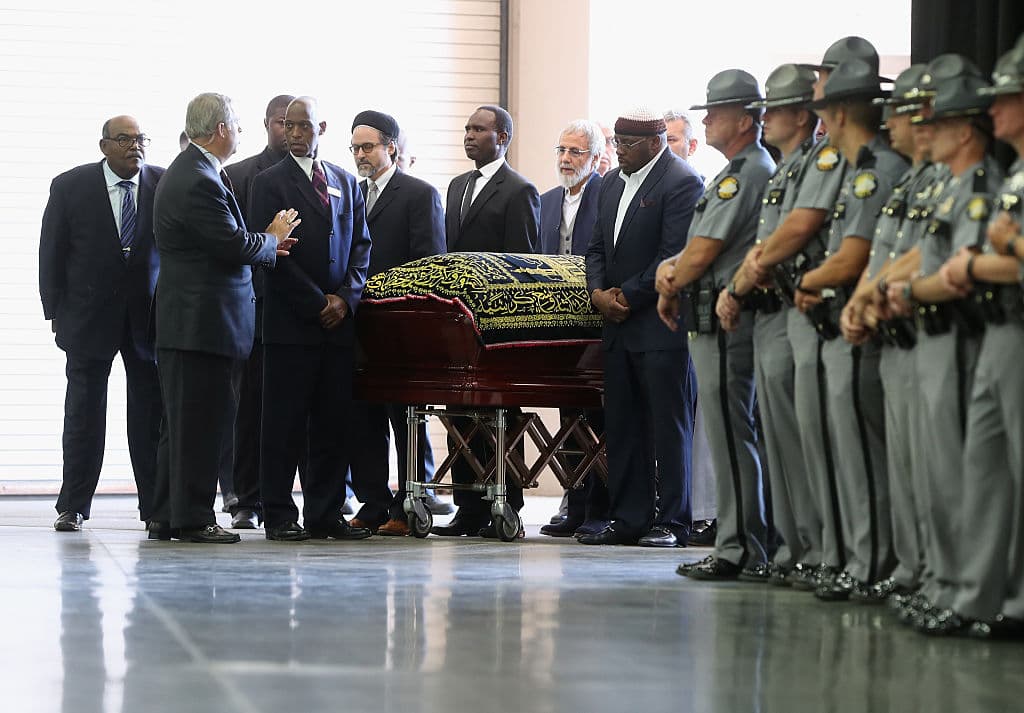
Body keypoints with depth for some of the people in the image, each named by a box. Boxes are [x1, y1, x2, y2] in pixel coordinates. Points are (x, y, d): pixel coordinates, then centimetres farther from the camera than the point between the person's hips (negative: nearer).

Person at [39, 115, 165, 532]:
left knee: (152, 412, 1)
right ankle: (73, 508, 10)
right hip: (89, 317, -1)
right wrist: (56, 312, -1)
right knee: (84, 412, 3)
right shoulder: (70, 187, -1)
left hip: (150, 317, 1)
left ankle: (156, 506, 7)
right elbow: (51, 254, 3)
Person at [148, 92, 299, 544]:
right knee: (200, 422, -5)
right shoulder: (199, 181, -18)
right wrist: (273, 239, -1)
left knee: (183, 422, 14)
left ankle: (167, 517, 18)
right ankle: (192, 519, 0)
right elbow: (235, 246, -20)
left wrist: (264, 245, 9)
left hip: (187, 317, 11)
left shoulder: (189, 172, 16)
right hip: (203, 320, -11)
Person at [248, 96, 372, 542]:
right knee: (285, 422, -3)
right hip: (291, 322, -5)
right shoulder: (269, 183, 0)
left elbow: (361, 246, 14)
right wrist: (317, 303, -10)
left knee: (334, 422, 4)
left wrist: (345, 297, -2)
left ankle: (326, 514, 9)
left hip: (338, 320, 5)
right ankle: (279, 516, 1)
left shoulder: (346, 182, 16)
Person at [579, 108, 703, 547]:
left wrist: (629, 298, -13)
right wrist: (598, 292, 0)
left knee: (668, 424, -3)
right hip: (618, 326, 8)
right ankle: (628, 519, 13)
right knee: (621, 425, 8)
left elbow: (675, 256, -16)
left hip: (660, 325, -8)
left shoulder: (682, 183, -10)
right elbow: (597, 247, 18)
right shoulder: (612, 183, 16)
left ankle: (672, 522, 0)